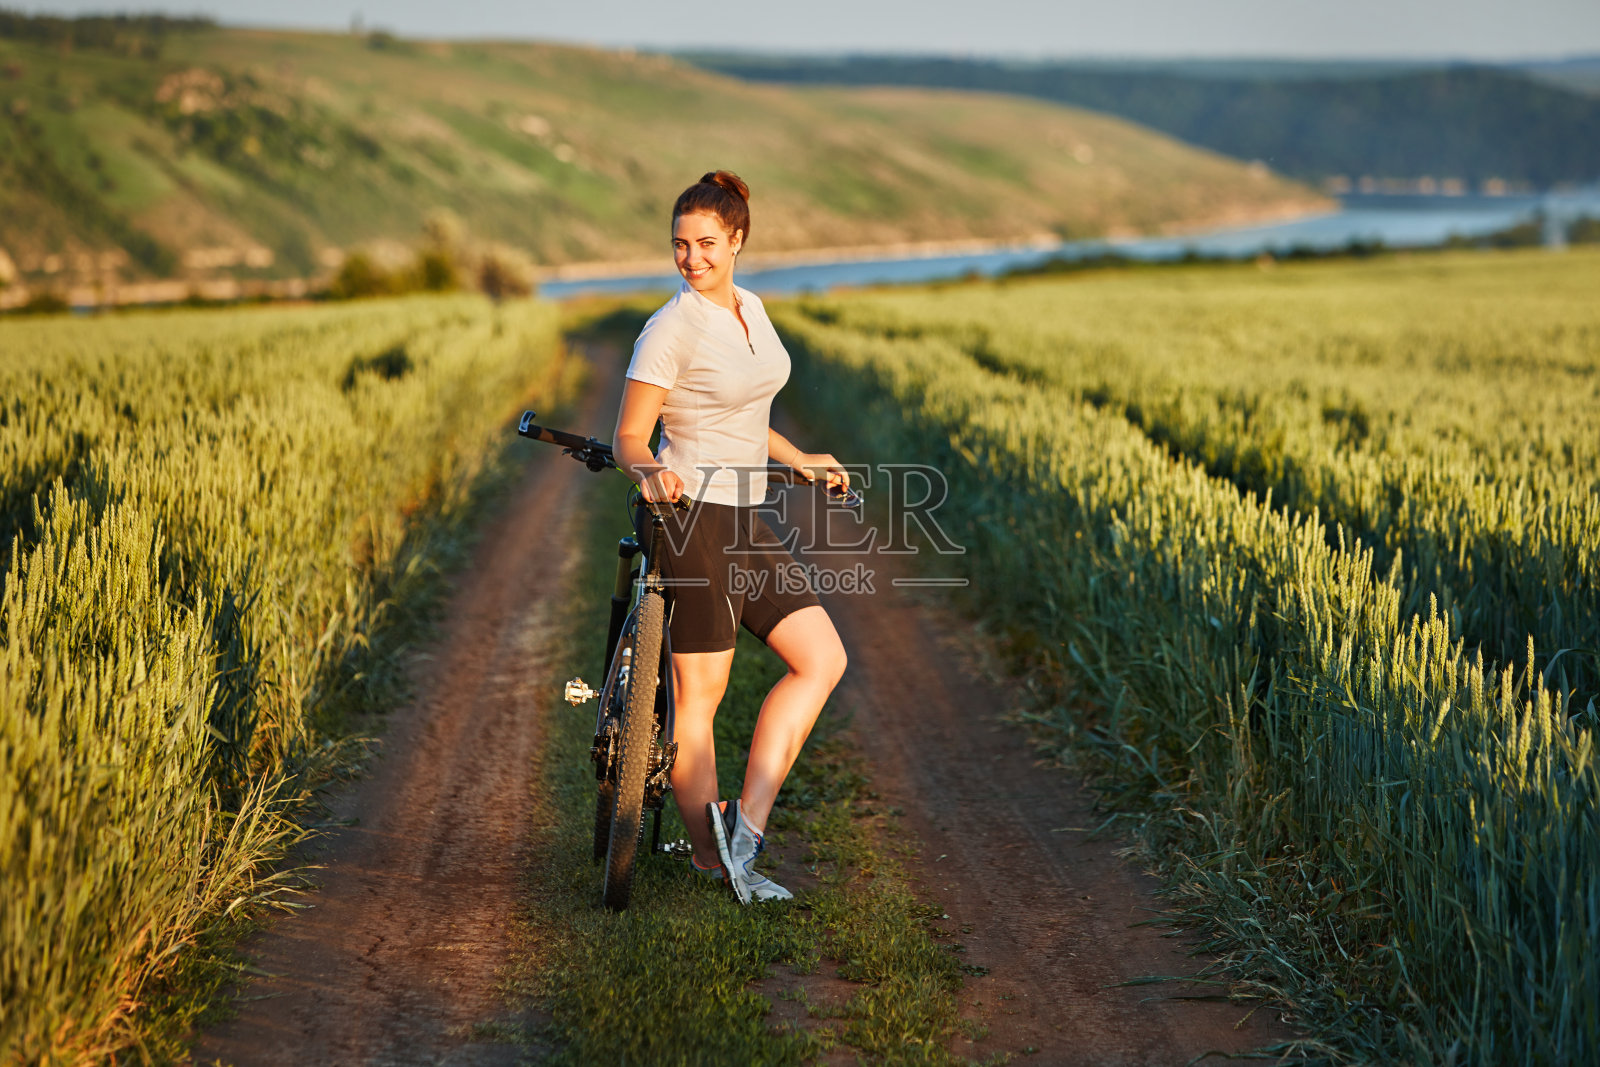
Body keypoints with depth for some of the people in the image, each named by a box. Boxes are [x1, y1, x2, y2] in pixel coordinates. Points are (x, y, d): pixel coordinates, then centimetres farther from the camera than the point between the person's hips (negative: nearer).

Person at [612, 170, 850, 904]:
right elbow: (629, 437, -12)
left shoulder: (750, 309, 11)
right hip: (693, 518, -8)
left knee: (823, 659, 3)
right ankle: (711, 857, 11)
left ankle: (746, 818, 3)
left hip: (744, 520, 8)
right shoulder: (671, 329, -13)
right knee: (699, 692, -2)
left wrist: (799, 461, 30)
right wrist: (648, 470, -32)